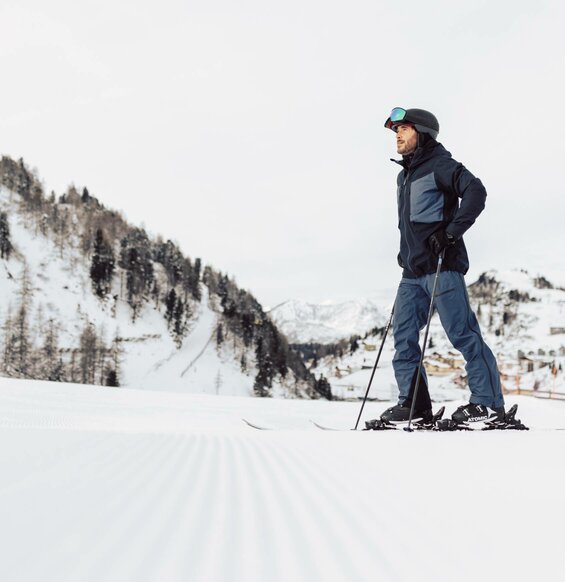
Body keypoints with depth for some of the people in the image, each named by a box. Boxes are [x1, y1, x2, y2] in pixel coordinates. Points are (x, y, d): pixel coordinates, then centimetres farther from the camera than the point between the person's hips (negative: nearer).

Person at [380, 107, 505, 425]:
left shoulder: (439, 164, -5)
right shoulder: (405, 175, 21)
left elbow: (476, 192, -18)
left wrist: (451, 232, -22)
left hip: (441, 267, -9)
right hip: (413, 271, 9)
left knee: (463, 334, -7)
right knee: (404, 335, 4)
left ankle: (489, 403, -1)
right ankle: (414, 402, 9)